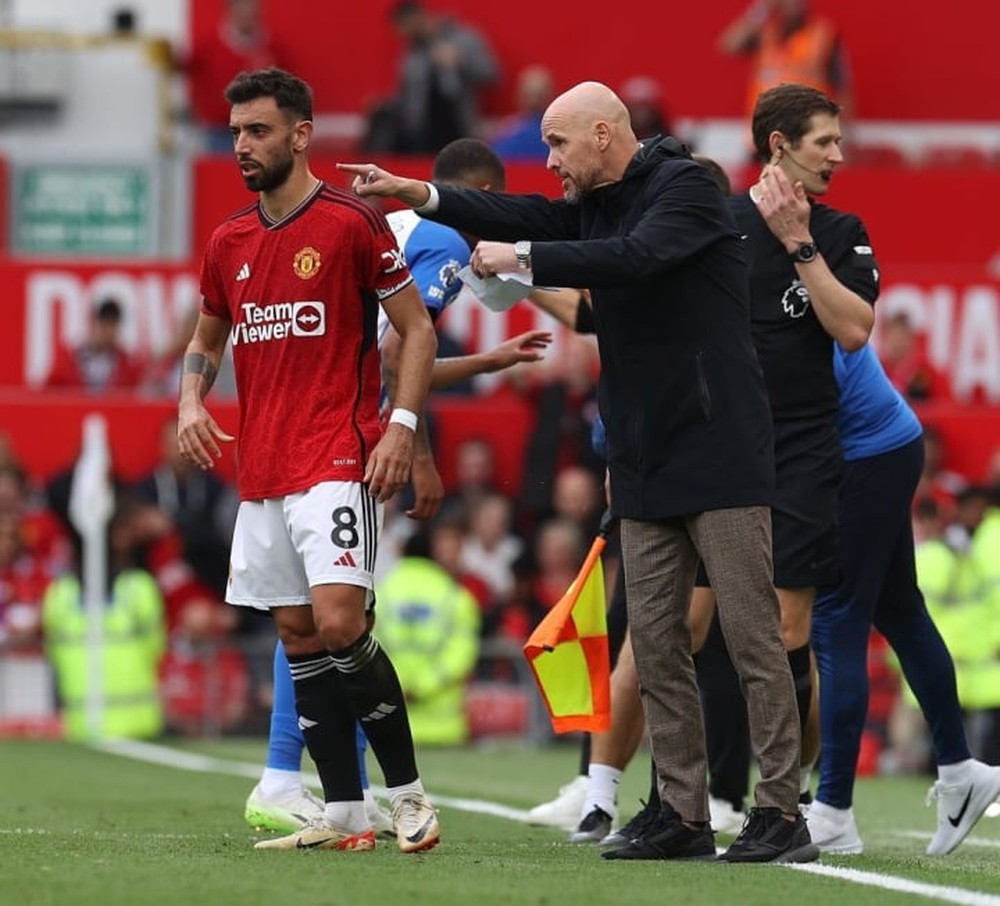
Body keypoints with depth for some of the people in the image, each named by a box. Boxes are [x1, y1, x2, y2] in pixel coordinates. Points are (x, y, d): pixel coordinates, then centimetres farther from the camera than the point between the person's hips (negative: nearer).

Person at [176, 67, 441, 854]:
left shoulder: (353, 223, -6)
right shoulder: (229, 243, 12)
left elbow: (417, 327, -3)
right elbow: (207, 337, 26)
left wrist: (402, 425, -13)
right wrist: (192, 400, 6)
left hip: (339, 460, -7)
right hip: (260, 473, 7)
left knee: (339, 622, -18)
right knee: (298, 636, 5)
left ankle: (408, 791, -5)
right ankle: (343, 813, 9)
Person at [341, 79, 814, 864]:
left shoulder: (686, 188, -10)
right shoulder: (596, 202, 14)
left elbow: (634, 257, -25)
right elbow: (530, 218, 1)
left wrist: (522, 258, -22)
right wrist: (414, 194, -8)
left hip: (719, 453, -8)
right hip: (646, 465, 8)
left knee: (752, 636, -6)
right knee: (655, 642, 6)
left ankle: (782, 814, -3)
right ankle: (685, 818, 10)